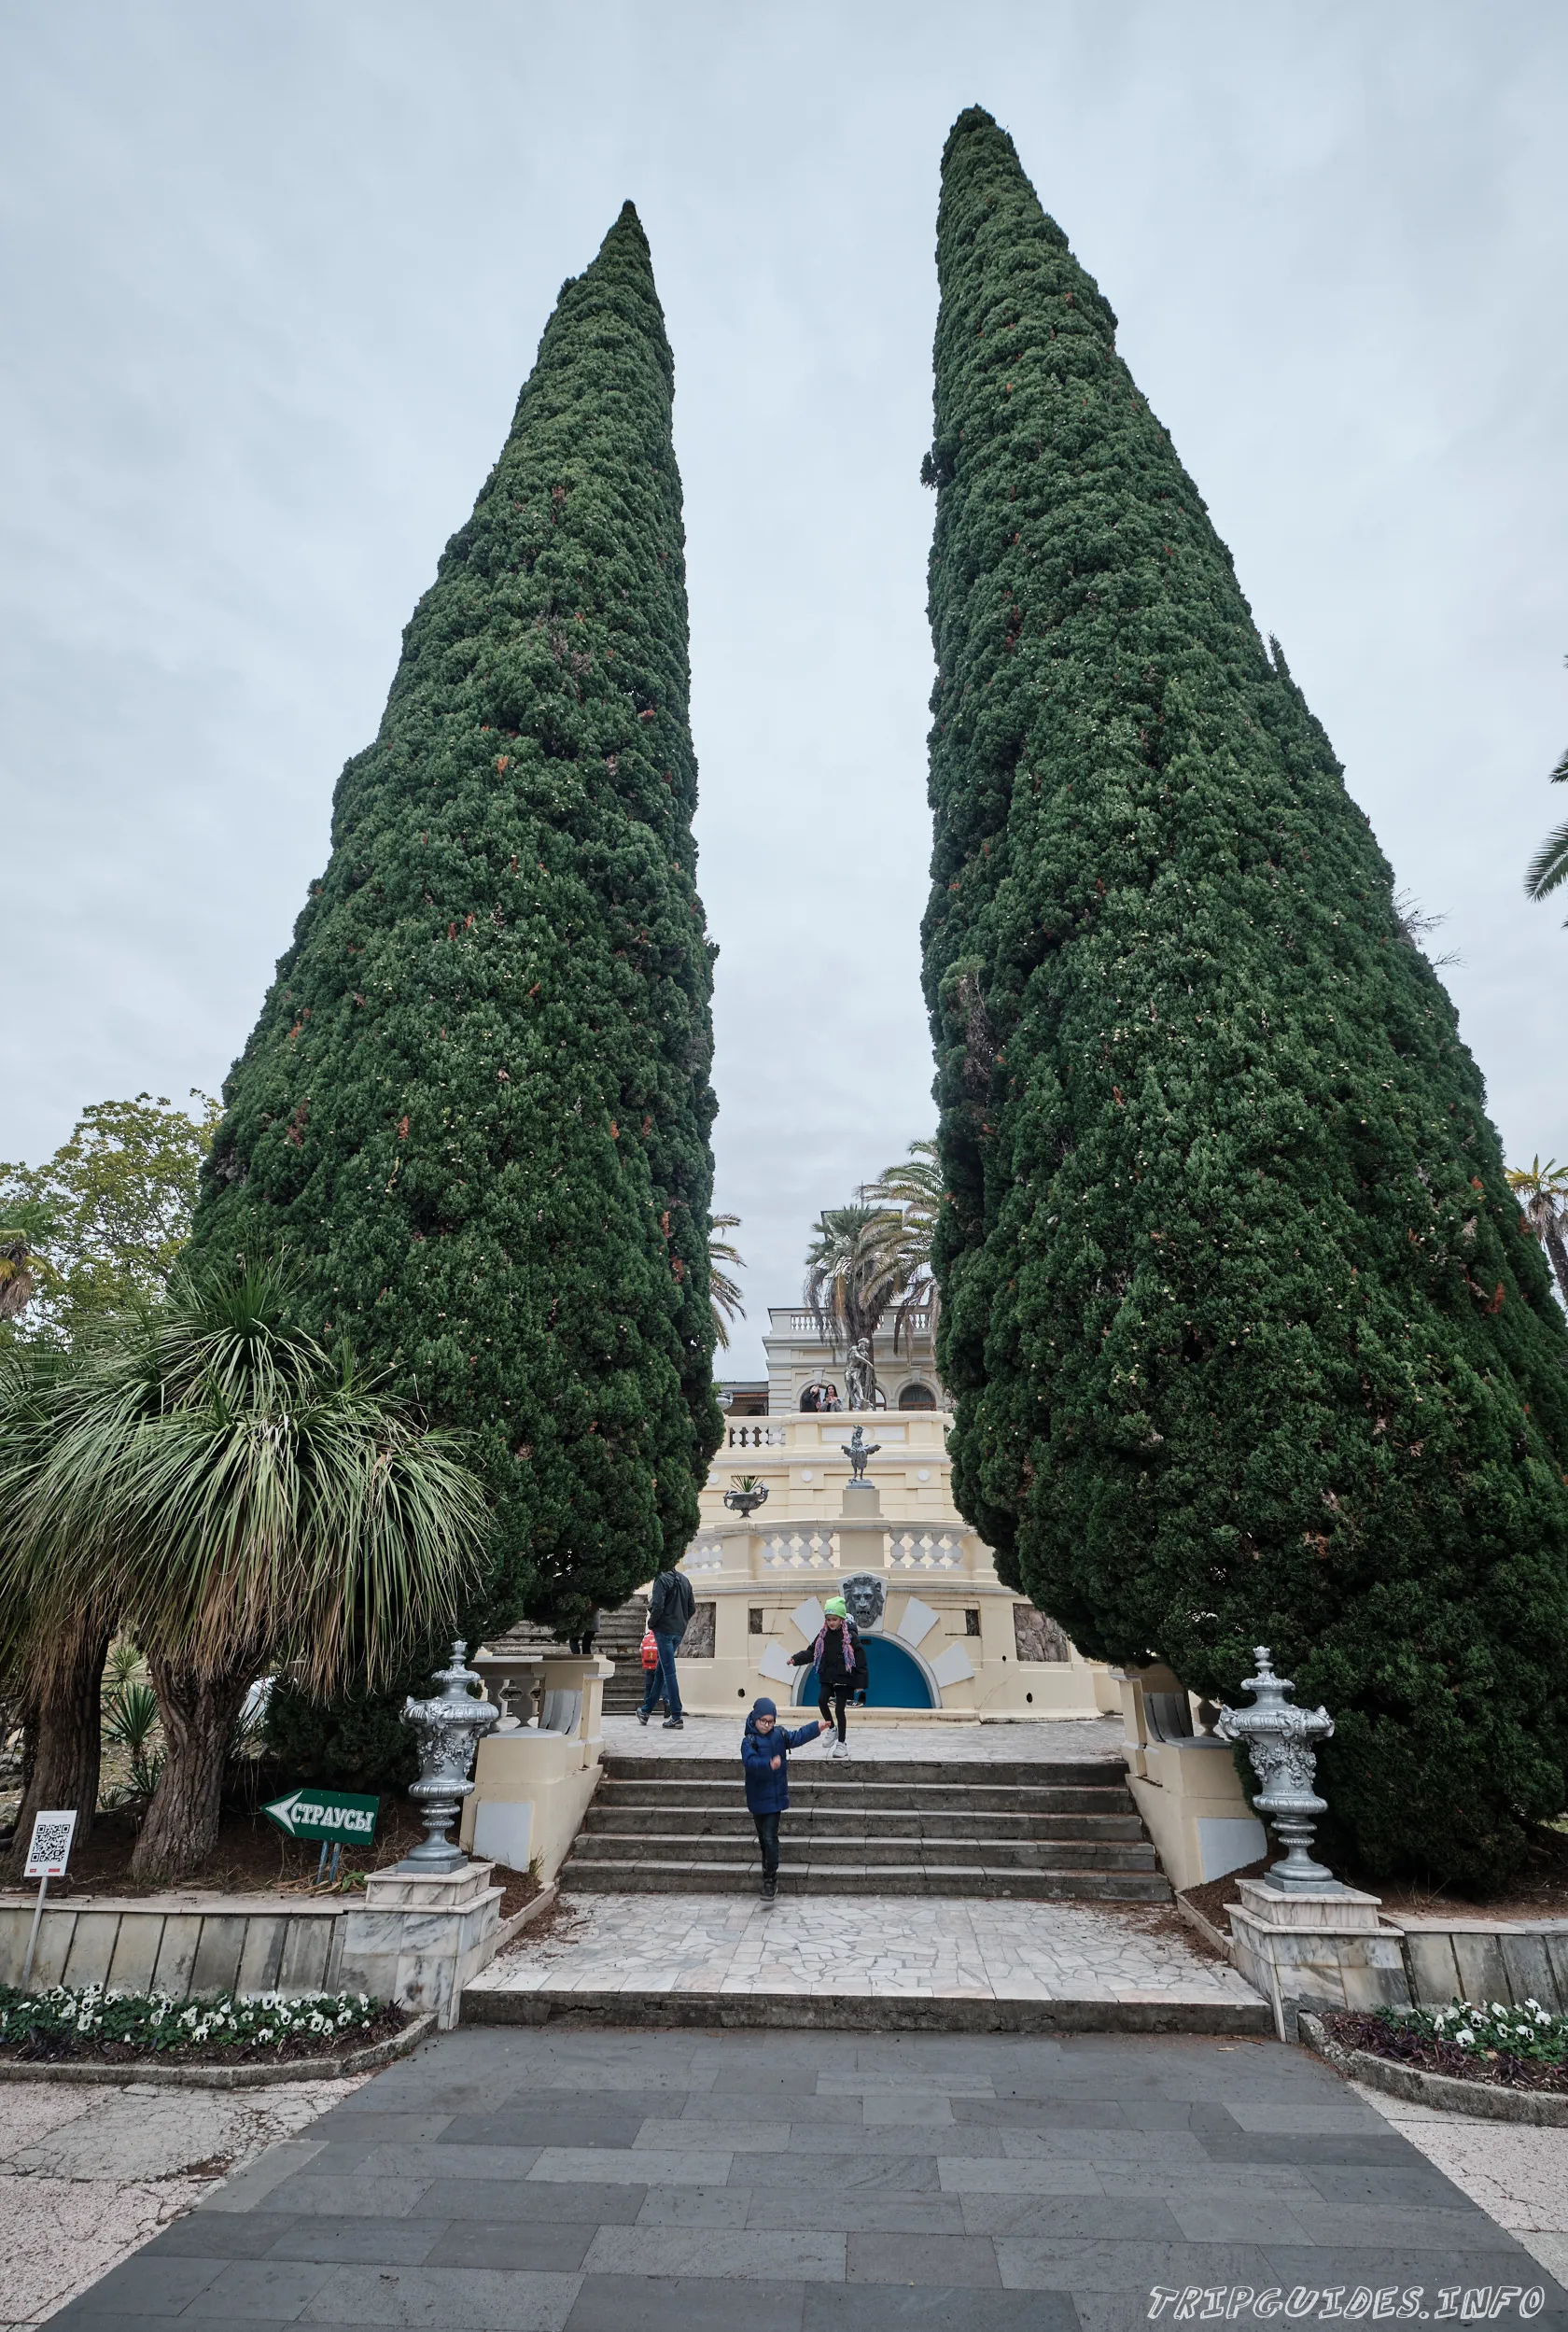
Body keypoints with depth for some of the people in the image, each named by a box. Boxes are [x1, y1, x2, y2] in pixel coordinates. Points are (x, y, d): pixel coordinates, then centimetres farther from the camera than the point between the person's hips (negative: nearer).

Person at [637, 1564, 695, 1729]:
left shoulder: (662, 1579, -10)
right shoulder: (684, 1580, 12)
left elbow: (657, 1606, -19)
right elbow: (692, 1607, 12)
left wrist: (651, 1623, -3)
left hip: (664, 1629, -7)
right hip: (679, 1631, 7)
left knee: (668, 1672, -4)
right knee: (660, 1671, 17)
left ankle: (676, 1716, -5)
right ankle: (646, 1710, 28)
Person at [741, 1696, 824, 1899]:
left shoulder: (779, 1734, -2)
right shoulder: (749, 1741, -16)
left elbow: (796, 1738, 12)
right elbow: (751, 1762, -33)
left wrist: (817, 1728, 6)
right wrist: (769, 1764, -48)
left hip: (775, 1796, 1)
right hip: (758, 1798, -1)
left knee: (770, 1838, -5)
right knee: (763, 1837, 16)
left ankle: (770, 1880, 4)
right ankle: (769, 1872, 38)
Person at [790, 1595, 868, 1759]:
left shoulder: (851, 1636, -11)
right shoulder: (823, 1636, 2)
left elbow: (860, 1659, -10)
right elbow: (811, 1652, 5)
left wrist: (860, 1682, -12)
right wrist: (796, 1659, -11)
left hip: (844, 1678, -4)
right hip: (827, 1677, 4)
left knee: (839, 1709, -2)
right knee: (822, 1700, -16)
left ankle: (842, 1744, 15)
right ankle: (831, 1728, 10)